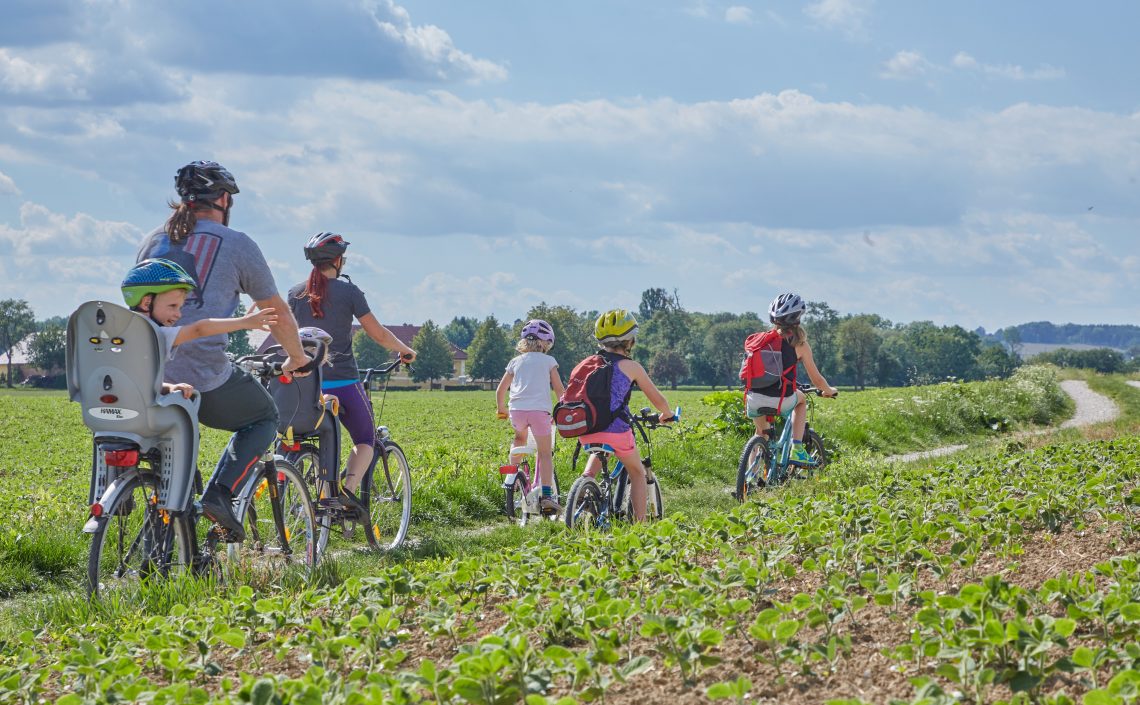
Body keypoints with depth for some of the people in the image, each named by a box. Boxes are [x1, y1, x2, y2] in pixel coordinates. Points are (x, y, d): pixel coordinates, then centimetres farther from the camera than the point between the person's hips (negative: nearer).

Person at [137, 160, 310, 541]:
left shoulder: (152, 241, 17)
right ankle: (220, 493, 0)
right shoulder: (237, 244, 4)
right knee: (263, 418, 19)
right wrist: (297, 358, 28)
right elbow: (277, 313, 10)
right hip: (205, 377, -5)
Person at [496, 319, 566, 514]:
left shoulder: (516, 361, 21)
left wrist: (502, 409, 37)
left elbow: (500, 390, 22)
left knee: (520, 438, 34)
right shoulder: (548, 361, 13)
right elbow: (559, 389, 9)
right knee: (545, 453, 1)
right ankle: (546, 495, -14)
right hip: (539, 410, -3)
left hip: (517, 410, 3)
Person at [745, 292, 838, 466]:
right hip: (780, 401, -3)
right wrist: (830, 391, 32)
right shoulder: (799, 344, 6)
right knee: (801, 399, 32)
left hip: (754, 399, 3)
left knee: (761, 432, 32)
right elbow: (816, 380, 10)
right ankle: (796, 450, 19)